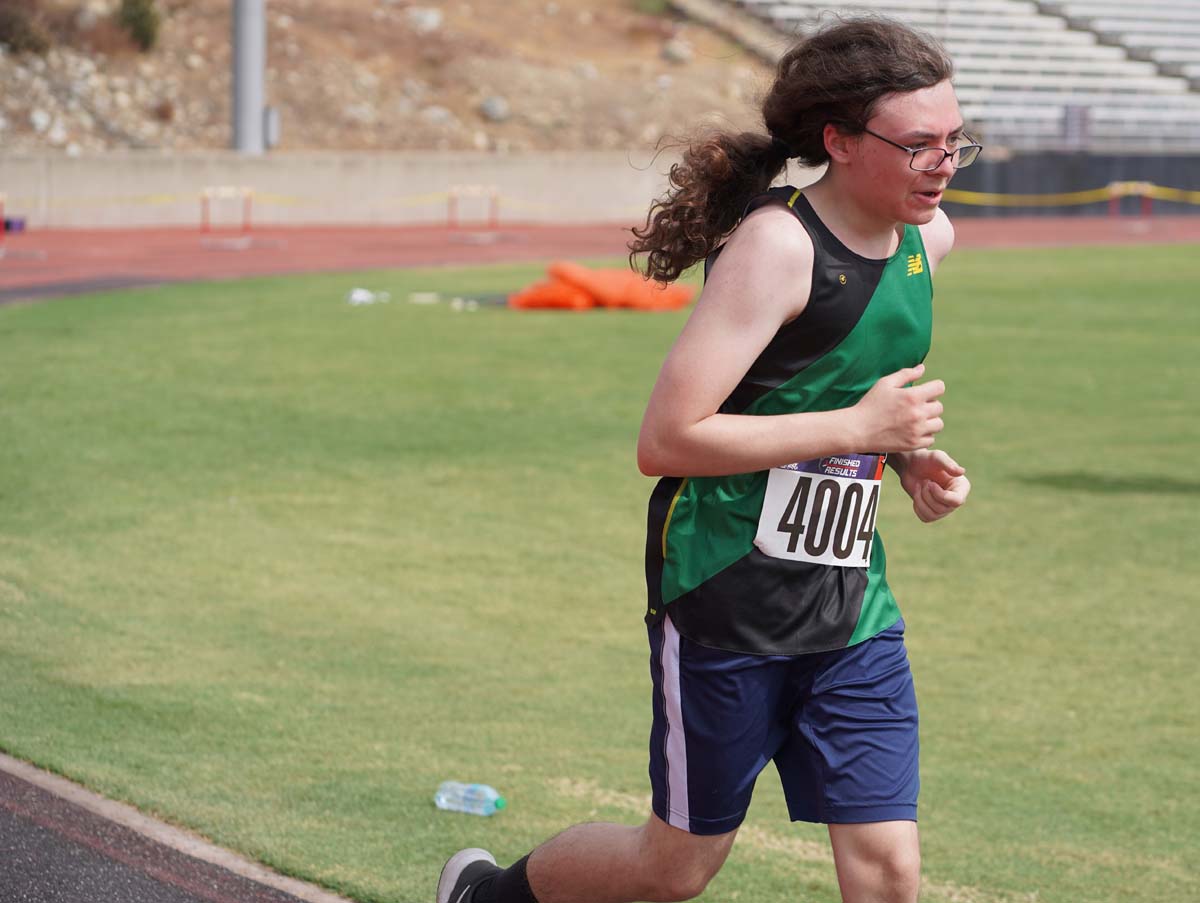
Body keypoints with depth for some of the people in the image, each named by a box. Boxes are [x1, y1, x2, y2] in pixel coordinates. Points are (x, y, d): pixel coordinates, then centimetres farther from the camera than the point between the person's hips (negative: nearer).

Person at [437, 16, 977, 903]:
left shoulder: (927, 238, 4)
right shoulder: (776, 245, -20)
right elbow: (667, 438, -25)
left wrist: (909, 456, 5)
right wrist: (858, 427, -24)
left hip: (851, 608, 7)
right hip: (725, 596, -6)